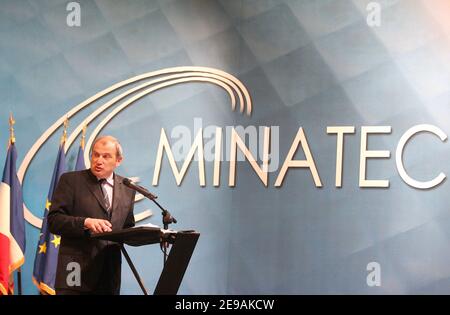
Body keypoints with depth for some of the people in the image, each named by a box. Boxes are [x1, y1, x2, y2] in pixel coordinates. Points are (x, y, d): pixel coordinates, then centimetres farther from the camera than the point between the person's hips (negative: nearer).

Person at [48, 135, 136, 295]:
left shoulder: (127, 188, 14)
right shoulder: (70, 180, 1)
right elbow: (54, 221, -6)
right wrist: (86, 222, -21)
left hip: (110, 275, 4)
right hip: (77, 272, -4)